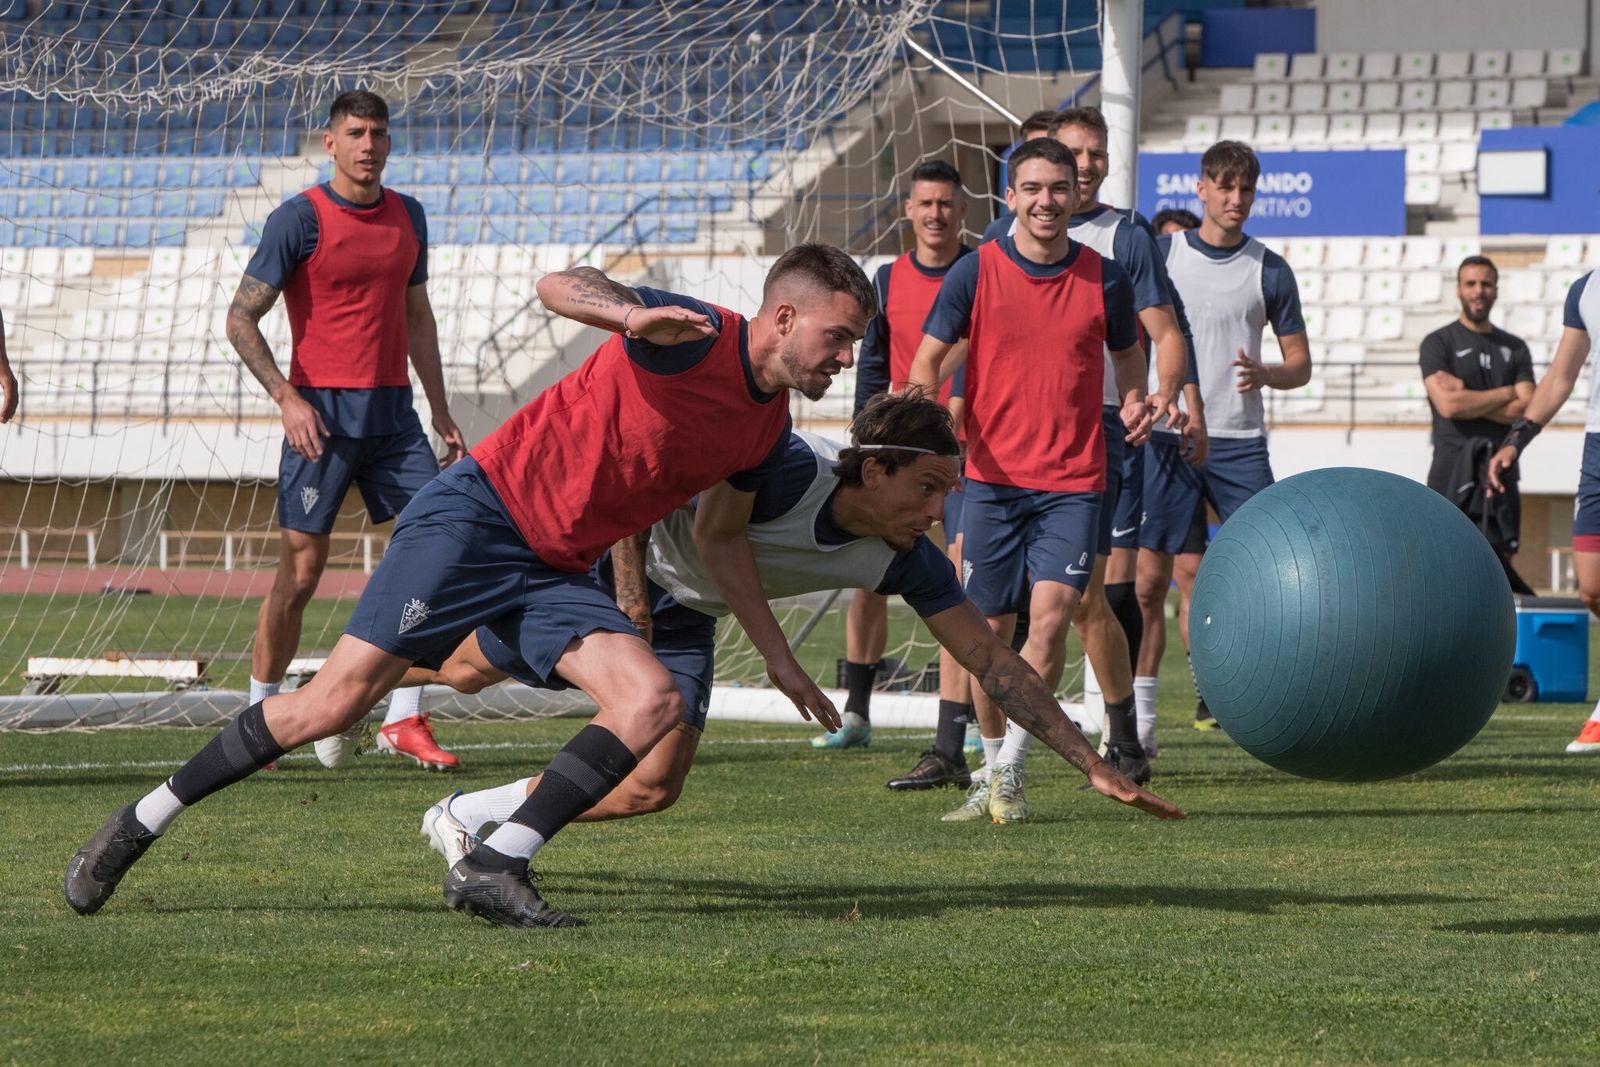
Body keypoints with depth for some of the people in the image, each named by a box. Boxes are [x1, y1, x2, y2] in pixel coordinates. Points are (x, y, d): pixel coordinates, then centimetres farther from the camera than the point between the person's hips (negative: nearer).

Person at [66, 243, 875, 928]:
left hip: (557, 569, 8)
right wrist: (632, 314, -50)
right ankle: (138, 825, 2)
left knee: (654, 702, -15)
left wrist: (778, 659, 26)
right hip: (476, 518, -8)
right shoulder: (695, 335, -14)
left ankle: (494, 867, -17)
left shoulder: (767, 429, 10)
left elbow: (718, 536, 27)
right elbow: (558, 285, -28)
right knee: (333, 703, -12)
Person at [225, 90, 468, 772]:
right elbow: (241, 319, -6)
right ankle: (259, 718, 10)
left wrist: (441, 414, 19)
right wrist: (287, 397, -17)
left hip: (393, 411, 5)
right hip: (323, 414, -5)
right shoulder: (300, 218, -5)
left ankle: (403, 721, -1)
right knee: (301, 569, -3)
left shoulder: (407, 216, 13)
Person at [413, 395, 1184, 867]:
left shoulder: (907, 561, -19)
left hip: (681, 614, 5)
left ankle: (467, 819, 9)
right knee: (466, 670, 12)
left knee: (652, 787, -8)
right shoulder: (788, 471, -38)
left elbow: (991, 659, -15)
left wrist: (1092, 765, -18)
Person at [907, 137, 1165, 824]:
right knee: (991, 630, 5)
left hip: (1072, 482, 0)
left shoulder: (1103, 278, 3)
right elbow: (926, 362, 2)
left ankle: (1009, 770, -9)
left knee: (1051, 617, -16)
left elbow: (1128, 356, 19)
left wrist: (1133, 404, -2)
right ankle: (991, 772, 20)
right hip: (990, 478, 0)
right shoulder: (975, 273, -1)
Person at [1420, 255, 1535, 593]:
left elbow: (1527, 413, 1)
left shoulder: (1514, 349, 15)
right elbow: (1447, 405, -13)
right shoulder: (1439, 344, 3)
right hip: (1453, 472, -4)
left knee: (1499, 563, 3)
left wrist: (1466, 397, -6)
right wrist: (1506, 394, -2)